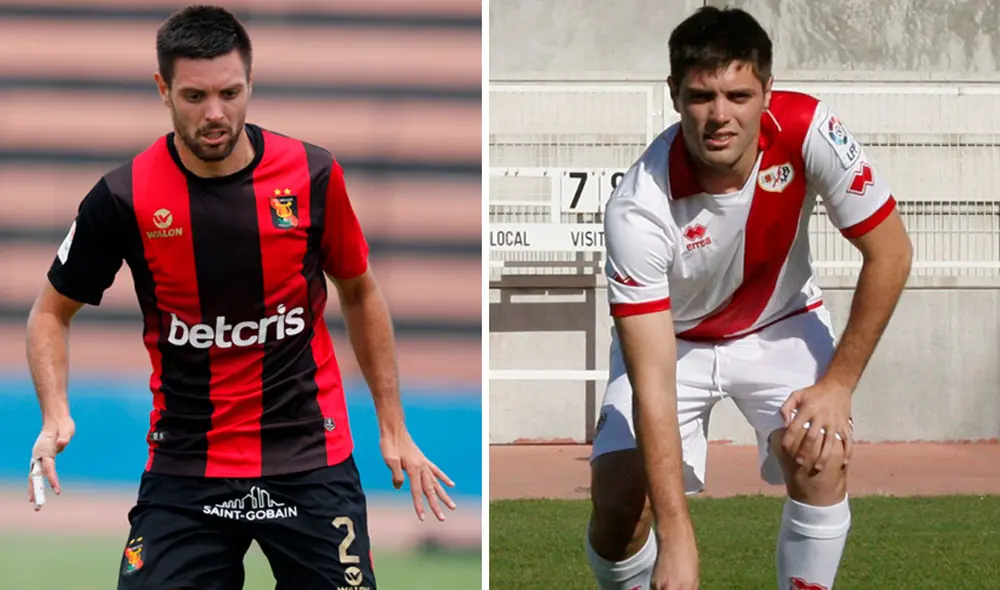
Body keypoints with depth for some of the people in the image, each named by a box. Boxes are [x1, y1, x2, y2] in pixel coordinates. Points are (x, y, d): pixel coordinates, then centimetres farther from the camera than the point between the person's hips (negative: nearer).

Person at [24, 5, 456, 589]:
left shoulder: (313, 175, -6)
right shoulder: (125, 196, -9)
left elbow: (360, 292, 11)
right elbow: (52, 312, 5)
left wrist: (394, 427, 10)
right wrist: (56, 415, -12)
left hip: (312, 459, 0)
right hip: (183, 469, 0)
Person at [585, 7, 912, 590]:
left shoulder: (807, 131, -30)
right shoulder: (639, 209, -35)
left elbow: (890, 254, -14)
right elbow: (652, 387, -37)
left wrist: (838, 384, -17)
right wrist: (677, 539, -42)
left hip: (782, 326, 2)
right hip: (670, 338, -1)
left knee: (821, 459, -25)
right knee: (620, 501, -19)